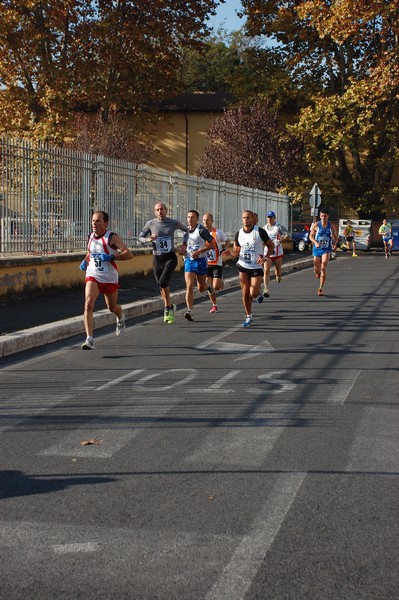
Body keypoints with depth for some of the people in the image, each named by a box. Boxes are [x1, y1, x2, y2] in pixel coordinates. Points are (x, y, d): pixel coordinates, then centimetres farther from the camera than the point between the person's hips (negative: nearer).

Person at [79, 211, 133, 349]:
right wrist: (85, 261, 6)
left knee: (112, 307, 16)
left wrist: (110, 257, -30)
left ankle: (121, 318, 55)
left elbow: (129, 254, -21)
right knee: (88, 304, -19)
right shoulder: (91, 236, 4)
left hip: (110, 278, -3)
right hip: (93, 276, 3)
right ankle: (89, 339, -22)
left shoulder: (112, 237, -13)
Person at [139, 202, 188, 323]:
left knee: (163, 282, -21)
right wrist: (148, 239, -20)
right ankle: (170, 307, 32)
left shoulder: (173, 222, -1)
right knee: (162, 286, 11)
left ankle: (167, 307, -4)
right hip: (157, 258, 2)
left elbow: (186, 230, 15)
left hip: (170, 257, -2)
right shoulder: (150, 224, -1)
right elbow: (140, 238, 1)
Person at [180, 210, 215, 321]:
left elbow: (212, 244, -11)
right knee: (189, 287, -11)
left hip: (200, 260, -4)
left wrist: (199, 251, -19)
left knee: (201, 288, 9)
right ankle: (189, 311, -14)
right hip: (189, 261, 4)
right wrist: (183, 249, 0)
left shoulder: (201, 230, -10)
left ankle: (208, 286, 45)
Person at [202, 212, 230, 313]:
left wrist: (222, 249, -6)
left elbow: (227, 241, 8)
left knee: (216, 287, -9)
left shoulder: (218, 233, -7)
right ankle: (214, 305, 20)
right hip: (206, 263, 3)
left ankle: (221, 281, 26)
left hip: (217, 263, -3)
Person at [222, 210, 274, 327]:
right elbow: (236, 251, 11)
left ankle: (259, 292, 27)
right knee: (245, 293, 1)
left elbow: (271, 245, 1)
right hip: (243, 266, 3)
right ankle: (248, 317, 12)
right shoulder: (239, 233, 3)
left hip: (256, 266, -3)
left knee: (253, 293, -11)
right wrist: (230, 253, -11)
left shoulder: (260, 231, -8)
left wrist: (265, 258, -13)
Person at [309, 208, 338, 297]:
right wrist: (315, 242, -17)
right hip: (317, 249, 1)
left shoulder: (332, 227, -1)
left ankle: (321, 289, -12)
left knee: (323, 268, -16)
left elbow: (335, 237, 12)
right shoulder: (316, 225, -4)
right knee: (316, 269, 7)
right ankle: (318, 273, 48)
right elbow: (311, 236, 2)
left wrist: (335, 245, -7)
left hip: (326, 249, -1)